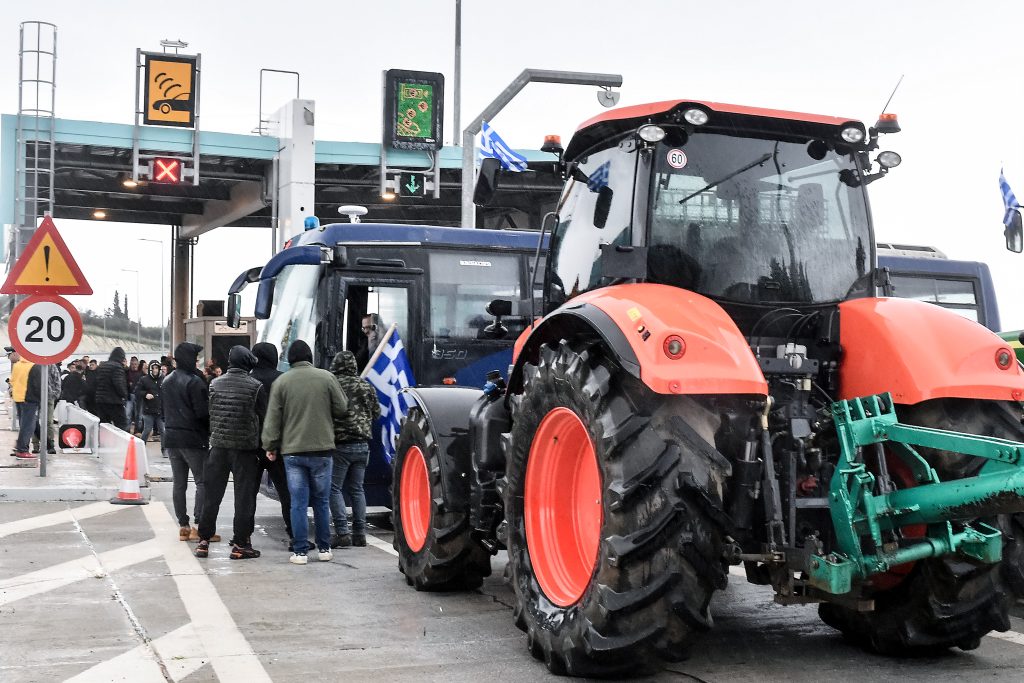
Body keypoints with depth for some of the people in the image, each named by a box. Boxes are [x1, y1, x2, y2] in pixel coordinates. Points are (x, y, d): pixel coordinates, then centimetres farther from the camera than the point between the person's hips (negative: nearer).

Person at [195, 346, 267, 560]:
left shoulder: (215, 384, 3)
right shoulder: (255, 386, -8)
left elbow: (209, 414, 9)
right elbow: (264, 418, -3)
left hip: (218, 446, 4)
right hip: (245, 447, -4)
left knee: (212, 495, 10)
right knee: (244, 496, 3)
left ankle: (203, 541, 13)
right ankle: (240, 544, 4)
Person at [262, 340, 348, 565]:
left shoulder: (281, 382, -2)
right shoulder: (326, 377, -3)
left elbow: (272, 418, 0)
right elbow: (341, 409, 2)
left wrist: (270, 446, 9)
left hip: (292, 450, 0)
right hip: (322, 449, 0)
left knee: (298, 502, 3)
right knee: (321, 500, 12)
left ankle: (300, 551, 3)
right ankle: (324, 548, 16)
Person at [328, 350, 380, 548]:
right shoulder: (366, 386, 7)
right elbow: (376, 412, 14)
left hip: (340, 444, -6)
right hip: (362, 444, 6)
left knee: (334, 489, 1)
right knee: (356, 489, 13)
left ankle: (342, 533, -7)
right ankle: (359, 533, 12)